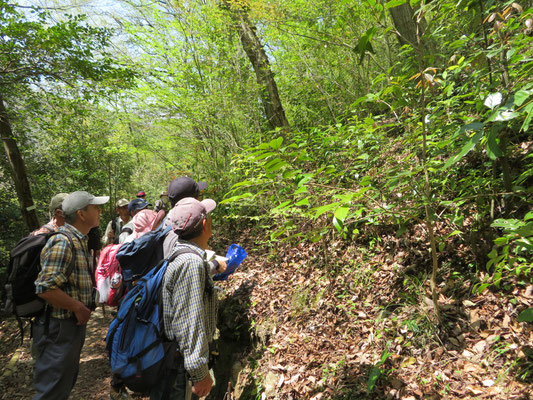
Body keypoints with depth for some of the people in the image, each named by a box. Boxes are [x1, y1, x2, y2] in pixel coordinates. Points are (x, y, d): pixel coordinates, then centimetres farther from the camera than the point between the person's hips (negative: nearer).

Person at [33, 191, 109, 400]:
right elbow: (45, 288, -29)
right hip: (58, 329, -10)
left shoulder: (78, 240, 11)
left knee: (67, 381, 24)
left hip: (73, 324, 10)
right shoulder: (63, 242, -22)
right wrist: (78, 307, -21)